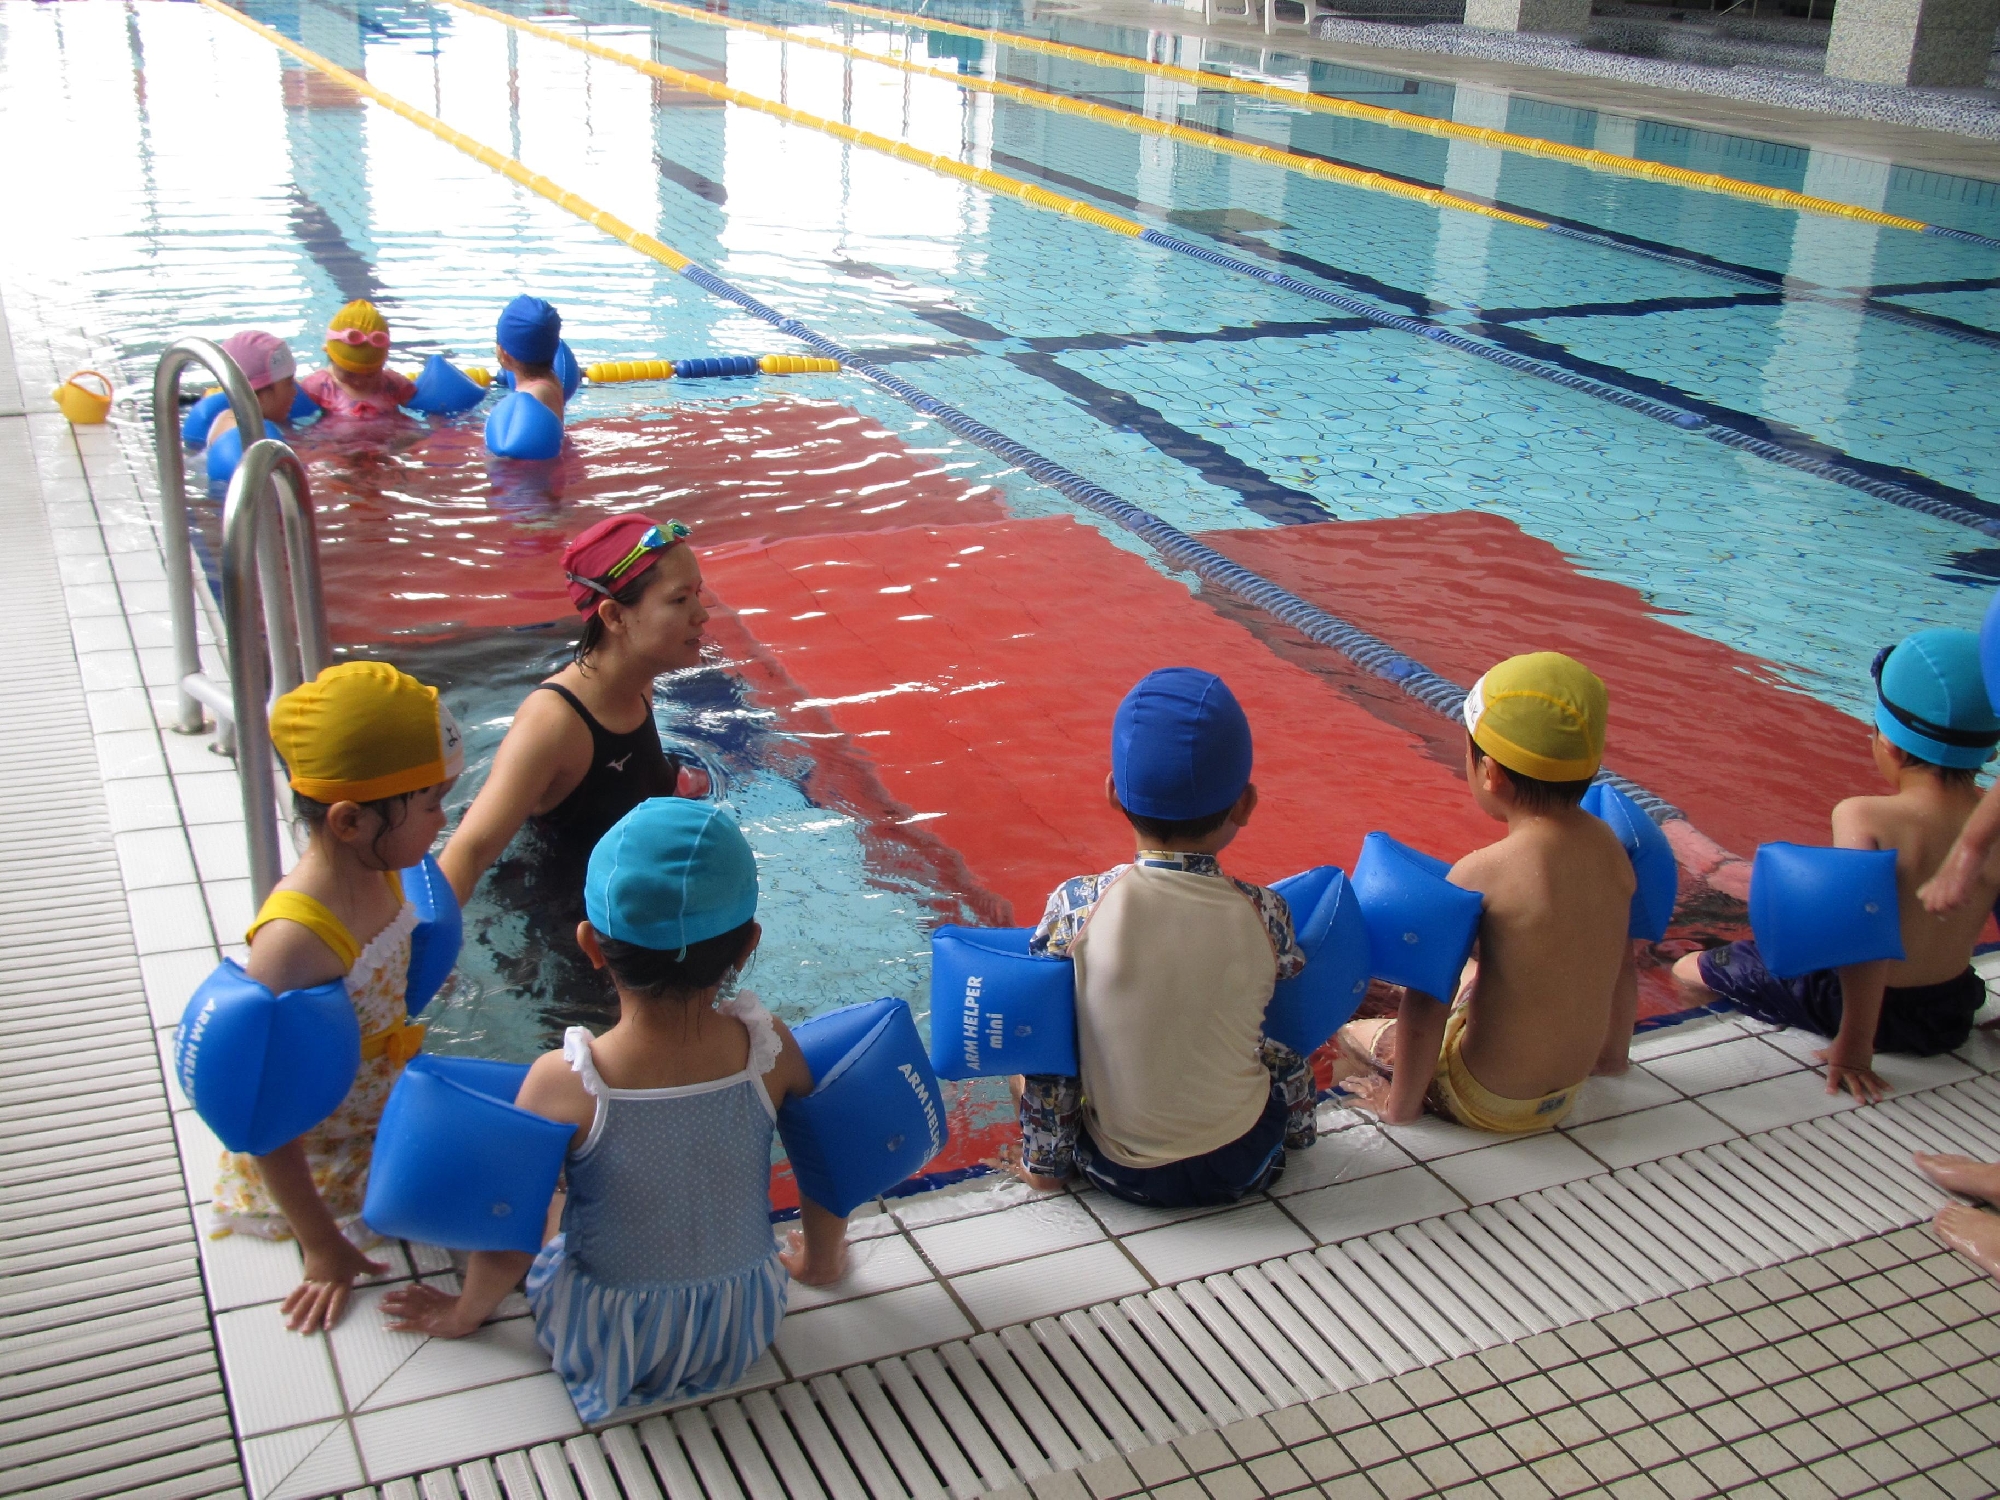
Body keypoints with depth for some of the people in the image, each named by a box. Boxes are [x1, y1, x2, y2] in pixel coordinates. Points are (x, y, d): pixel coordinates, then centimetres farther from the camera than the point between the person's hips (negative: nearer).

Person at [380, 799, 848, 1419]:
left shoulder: (563, 1085, -28)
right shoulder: (768, 1048, -22)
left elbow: (507, 1243, -16)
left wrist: (464, 1313, 7)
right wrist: (820, 1261, 16)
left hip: (605, 1346, -2)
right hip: (744, 1330, 3)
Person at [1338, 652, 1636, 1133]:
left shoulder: (1480, 874, -27)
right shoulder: (1607, 847, -9)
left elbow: (1425, 1006, -23)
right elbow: (1623, 967, 7)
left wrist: (1401, 1103, -10)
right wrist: (1612, 1053, 24)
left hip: (1489, 1104, -6)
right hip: (1572, 1088, 6)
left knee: (1358, 1033, 17)